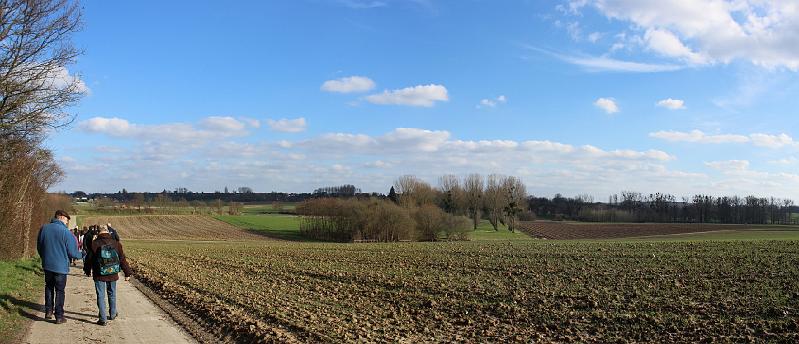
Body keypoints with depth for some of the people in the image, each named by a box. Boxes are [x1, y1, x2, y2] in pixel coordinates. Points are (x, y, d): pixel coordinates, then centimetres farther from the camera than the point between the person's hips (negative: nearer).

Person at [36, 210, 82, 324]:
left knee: (49, 287, 22)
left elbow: (39, 247, 12)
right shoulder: (65, 232, -16)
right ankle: (59, 316, 8)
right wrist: (81, 255, 8)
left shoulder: (44, 229, 0)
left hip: (47, 265, 4)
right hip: (61, 266, -4)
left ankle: (48, 311, 18)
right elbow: (72, 252, -12)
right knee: (59, 290, 5)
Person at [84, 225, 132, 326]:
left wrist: (88, 271, 17)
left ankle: (103, 319, 1)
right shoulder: (116, 243, -3)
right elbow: (122, 259, 2)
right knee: (112, 294, 19)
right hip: (112, 275, 3)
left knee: (101, 296, 3)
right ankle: (113, 314, 33)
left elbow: (89, 259, -1)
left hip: (99, 275, -2)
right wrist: (127, 273, 9)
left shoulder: (94, 244, -10)